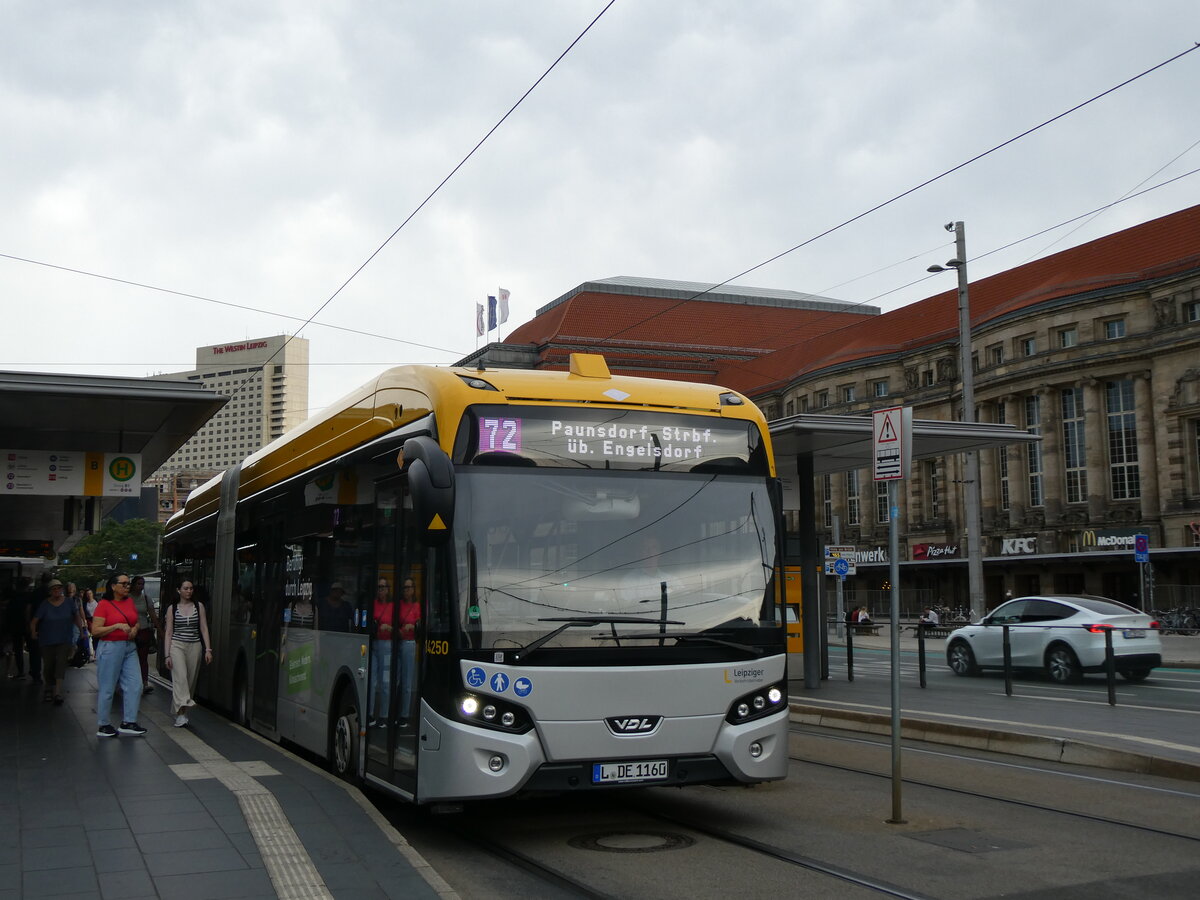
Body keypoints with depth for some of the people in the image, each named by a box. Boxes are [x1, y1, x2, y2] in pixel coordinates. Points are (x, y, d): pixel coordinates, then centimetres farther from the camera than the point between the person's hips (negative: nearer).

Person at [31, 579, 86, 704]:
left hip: (65, 640, 0)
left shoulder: (69, 602, 0)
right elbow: (34, 621, -6)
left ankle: (58, 693, -20)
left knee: (61, 662, -15)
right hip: (47, 641, 0)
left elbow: (76, 617, 14)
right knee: (48, 665, 3)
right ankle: (49, 688, 28)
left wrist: (81, 628, 7)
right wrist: (33, 632, -16)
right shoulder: (45, 604, -4)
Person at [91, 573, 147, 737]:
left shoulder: (129, 602, 9)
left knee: (135, 685, 1)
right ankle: (103, 726, 14)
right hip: (110, 648, -6)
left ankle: (128, 722, 9)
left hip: (129, 647, 6)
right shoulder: (104, 604, -9)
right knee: (107, 689, 3)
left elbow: (136, 622, 22)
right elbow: (95, 631, -14)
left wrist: (134, 629, 0)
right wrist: (117, 626, -22)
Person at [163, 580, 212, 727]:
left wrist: (208, 649, -2)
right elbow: (168, 632, 3)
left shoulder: (199, 606, 9)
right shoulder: (172, 608, 5)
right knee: (180, 676, -19)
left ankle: (180, 711, 15)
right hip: (177, 645, -2)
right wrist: (167, 655, -3)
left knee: (191, 680, 3)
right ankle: (181, 713, -26)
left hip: (194, 646, 3)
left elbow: (204, 629, 7)